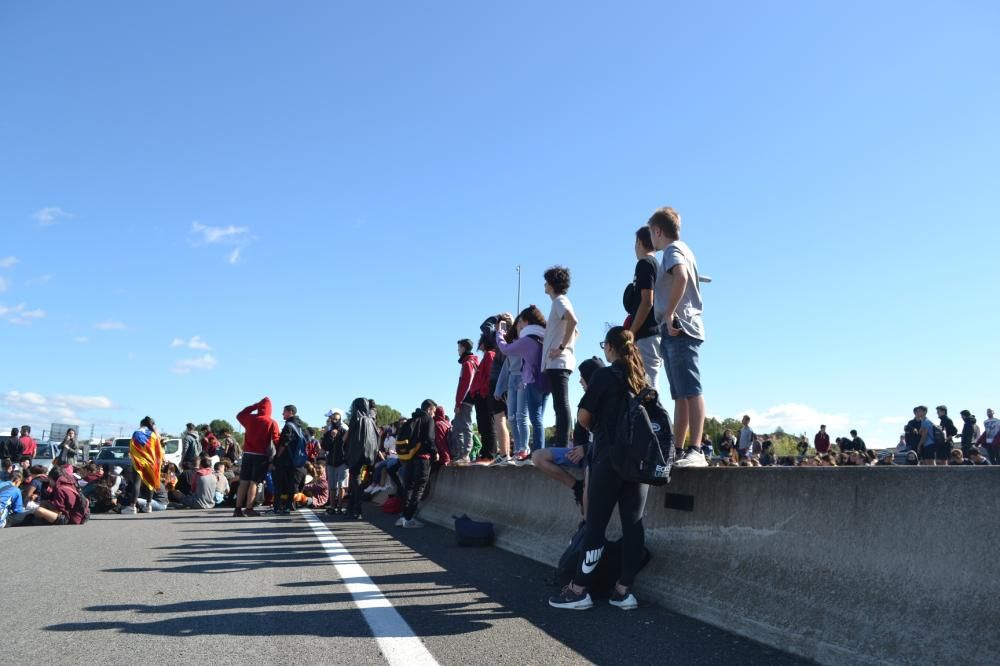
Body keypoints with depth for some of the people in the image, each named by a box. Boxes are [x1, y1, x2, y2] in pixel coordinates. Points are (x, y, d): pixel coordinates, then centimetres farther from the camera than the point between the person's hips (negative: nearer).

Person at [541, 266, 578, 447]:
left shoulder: (560, 300, -6)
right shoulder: (560, 302, 23)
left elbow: (572, 321, -26)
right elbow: (575, 331, 33)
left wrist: (561, 347, -23)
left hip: (558, 363, -10)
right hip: (557, 364, 10)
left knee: (561, 405, -13)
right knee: (560, 405, 8)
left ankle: (563, 446, -16)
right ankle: (561, 445, 10)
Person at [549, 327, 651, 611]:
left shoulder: (604, 375, -5)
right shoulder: (645, 379, 11)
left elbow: (583, 417, -3)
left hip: (610, 456, -5)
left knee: (596, 524, -1)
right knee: (633, 524, 4)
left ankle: (579, 590, 3)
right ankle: (624, 590, 7)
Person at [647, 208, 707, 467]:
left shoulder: (673, 249, -4)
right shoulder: (681, 250, 27)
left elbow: (680, 276, -26)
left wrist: (669, 315, -22)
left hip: (678, 330, -11)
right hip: (677, 332, 11)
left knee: (690, 391, -16)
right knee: (681, 395, 8)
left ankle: (696, 451, -21)